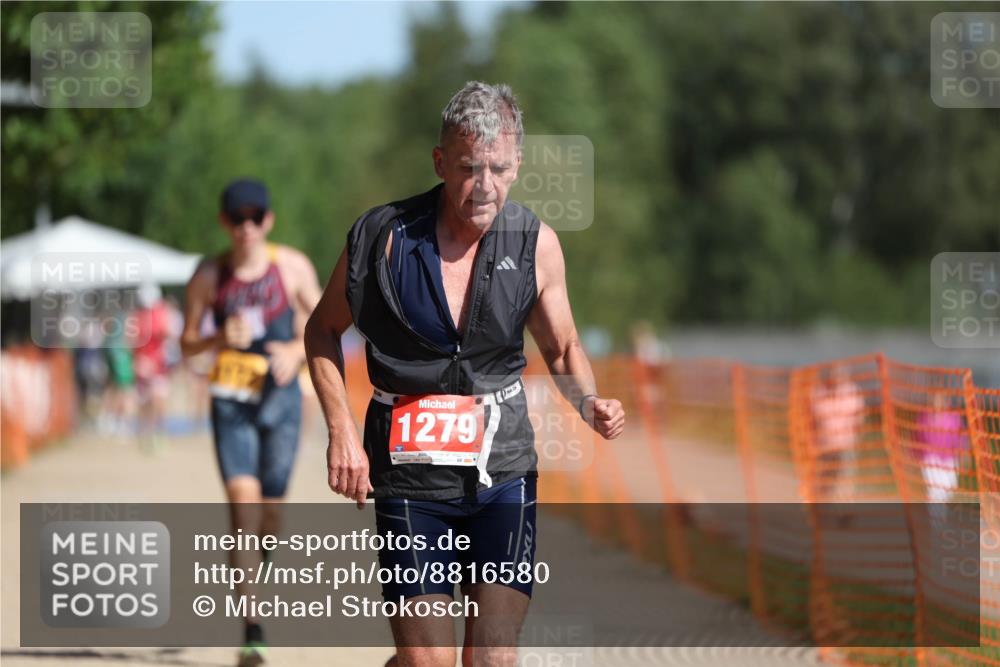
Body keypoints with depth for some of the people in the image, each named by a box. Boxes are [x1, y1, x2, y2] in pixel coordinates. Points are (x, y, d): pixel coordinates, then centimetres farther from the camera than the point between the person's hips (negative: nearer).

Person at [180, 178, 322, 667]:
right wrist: (220, 338, -15)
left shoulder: (293, 267, 1)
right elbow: (186, 343, 5)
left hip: (281, 394, 1)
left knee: (271, 509, 4)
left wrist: (297, 351, -10)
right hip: (231, 400, -1)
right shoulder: (209, 275, 0)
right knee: (242, 500, -15)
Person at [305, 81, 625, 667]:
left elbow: (563, 347, 14)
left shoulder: (535, 244, -2)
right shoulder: (384, 236, -8)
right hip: (410, 470, -1)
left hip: (503, 469, 1)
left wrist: (590, 403, -7)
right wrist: (342, 433, -2)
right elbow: (324, 331, 9)